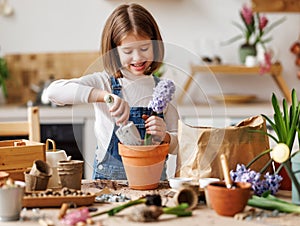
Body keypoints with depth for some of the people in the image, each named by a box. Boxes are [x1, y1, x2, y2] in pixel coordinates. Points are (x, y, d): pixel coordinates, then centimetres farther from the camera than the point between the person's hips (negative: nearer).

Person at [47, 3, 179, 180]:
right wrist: (106, 96, -29)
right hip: (108, 178, -3)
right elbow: (54, 91, -19)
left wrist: (164, 136, -13)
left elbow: (176, 146, 10)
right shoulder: (103, 82, -1)